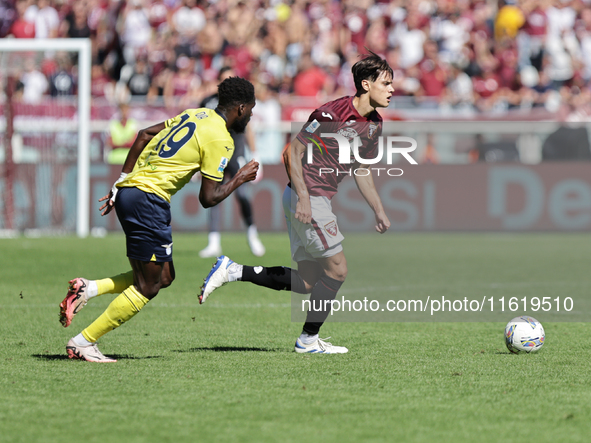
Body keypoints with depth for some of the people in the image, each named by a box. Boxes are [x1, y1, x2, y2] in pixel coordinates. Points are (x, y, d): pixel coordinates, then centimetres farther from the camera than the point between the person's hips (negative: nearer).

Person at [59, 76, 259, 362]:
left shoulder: (196, 115, 17)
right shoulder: (220, 140, -9)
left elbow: (145, 135, 20)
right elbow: (208, 198, -11)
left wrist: (121, 184, 20)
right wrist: (239, 180, 6)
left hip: (129, 190, 10)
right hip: (149, 199, -9)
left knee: (164, 277, 15)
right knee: (147, 288, -3)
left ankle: (89, 289, 5)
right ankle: (84, 343, -3)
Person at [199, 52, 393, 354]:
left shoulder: (374, 125, 8)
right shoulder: (332, 113, -18)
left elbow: (360, 171, 22)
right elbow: (292, 152, -16)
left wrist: (379, 211, 19)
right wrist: (303, 197, -24)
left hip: (318, 199, 9)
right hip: (308, 197, -9)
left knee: (307, 282, 7)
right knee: (337, 269, -5)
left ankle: (233, 271, 10)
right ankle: (308, 338, 7)